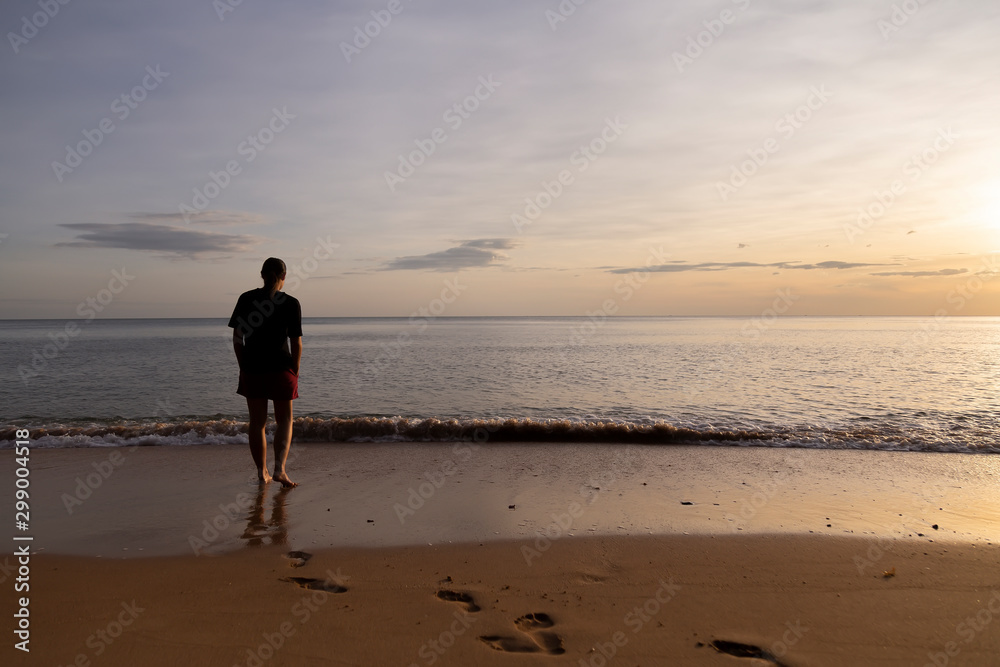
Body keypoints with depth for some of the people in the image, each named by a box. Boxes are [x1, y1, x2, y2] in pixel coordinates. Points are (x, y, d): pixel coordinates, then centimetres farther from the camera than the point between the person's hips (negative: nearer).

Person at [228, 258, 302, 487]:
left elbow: (237, 337, 1)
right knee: (284, 420, 12)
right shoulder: (291, 303, -7)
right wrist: (295, 372, 5)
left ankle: (262, 472, 18)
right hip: (281, 369, -2)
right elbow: (296, 343, -6)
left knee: (257, 422, 13)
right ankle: (279, 468, -3)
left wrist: (243, 366, 11)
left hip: (251, 369, 2)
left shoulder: (246, 299, 0)